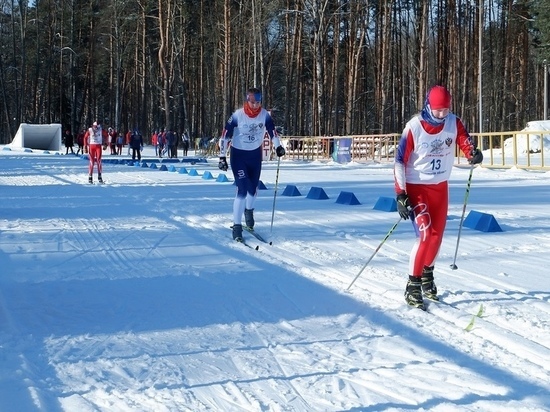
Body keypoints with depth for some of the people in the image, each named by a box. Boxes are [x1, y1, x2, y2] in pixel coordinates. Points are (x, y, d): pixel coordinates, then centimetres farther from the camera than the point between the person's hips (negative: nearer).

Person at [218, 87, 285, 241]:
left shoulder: (264, 114, -11)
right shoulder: (237, 115, -20)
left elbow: (272, 131, 4)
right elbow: (225, 136, -16)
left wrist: (278, 147, -4)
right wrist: (222, 157, -18)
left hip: (255, 154, 4)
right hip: (238, 155, -4)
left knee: (253, 188, 10)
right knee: (243, 190, -15)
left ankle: (249, 210, 44)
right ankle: (237, 226, -7)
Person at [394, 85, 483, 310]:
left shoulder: (454, 123, -6)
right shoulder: (414, 127, -17)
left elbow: (465, 142, -16)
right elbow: (400, 161, -16)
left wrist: (473, 153, -41)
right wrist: (400, 195, -20)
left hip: (440, 187, 5)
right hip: (416, 188, -5)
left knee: (437, 235, 12)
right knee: (425, 234, -16)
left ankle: (427, 275, 36)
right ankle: (413, 287, -7)